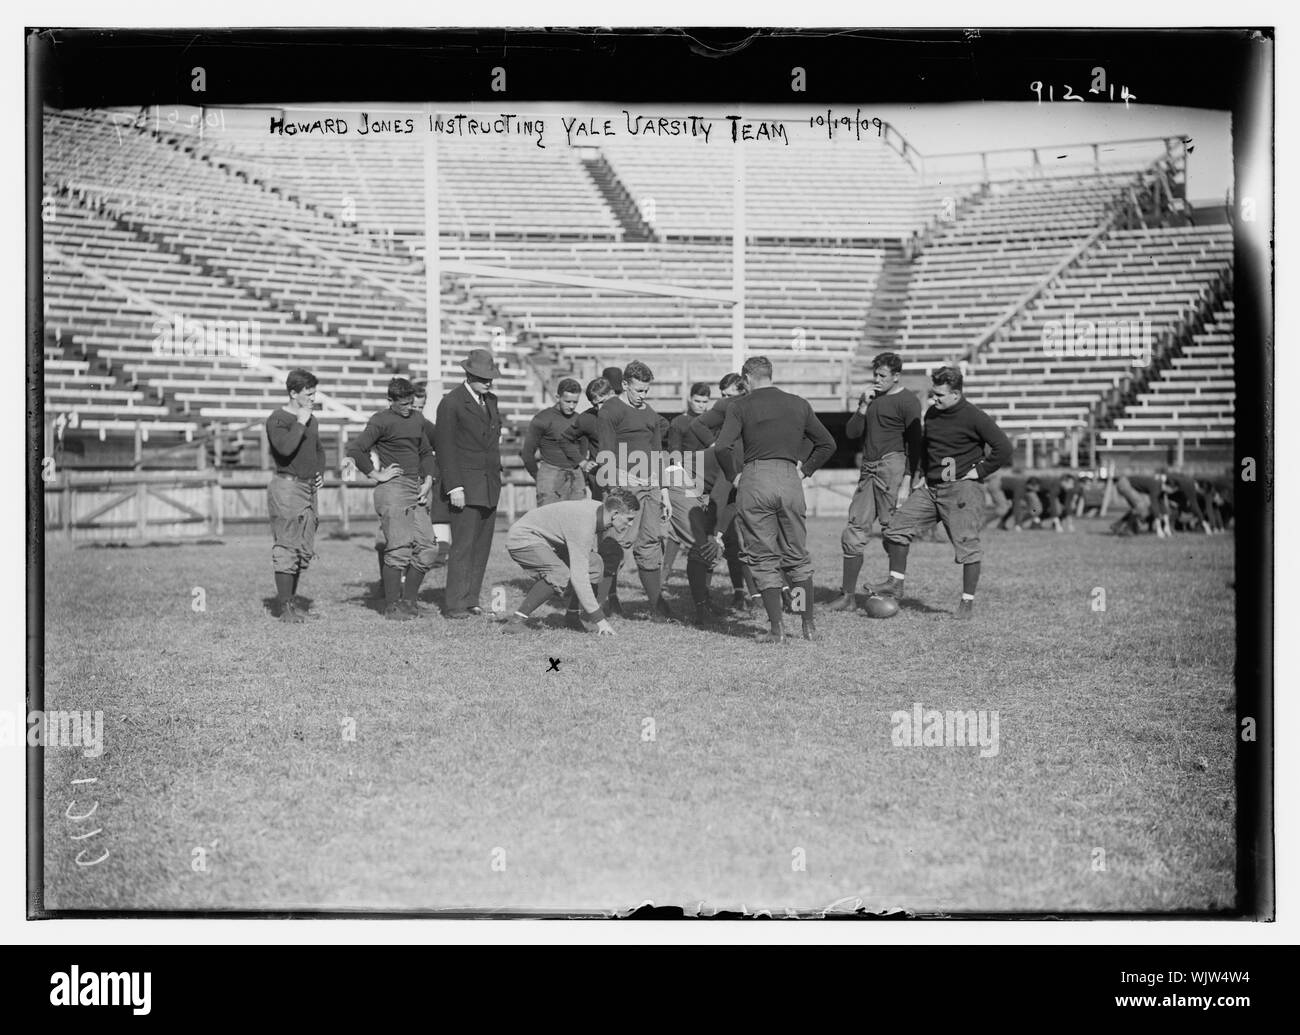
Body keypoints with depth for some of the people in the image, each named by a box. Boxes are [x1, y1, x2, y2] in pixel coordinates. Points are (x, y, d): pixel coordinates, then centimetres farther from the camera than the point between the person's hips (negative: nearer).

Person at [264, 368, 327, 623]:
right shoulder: (277, 419, -8)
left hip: (309, 487, 8)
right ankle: (284, 606, -4)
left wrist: (320, 472, 16)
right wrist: (300, 423, -17)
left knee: (305, 549, 9)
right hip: (287, 486, -8)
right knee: (287, 547, -8)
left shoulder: (311, 420, 16)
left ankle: (292, 601, 18)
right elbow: (285, 448, -26)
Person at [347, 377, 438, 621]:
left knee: (427, 548, 4)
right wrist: (376, 475, -12)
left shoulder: (418, 418, 16)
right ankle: (392, 607, 2)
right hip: (393, 489, -7)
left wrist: (428, 480, 11)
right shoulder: (381, 421, -7)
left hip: (416, 490, 7)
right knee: (398, 550, -8)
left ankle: (408, 601, 17)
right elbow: (355, 449, -16)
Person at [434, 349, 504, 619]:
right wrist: (453, 486, -15)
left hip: (490, 485, 7)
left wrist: (497, 474, 16)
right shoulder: (452, 403, -7)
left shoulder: (491, 400, 15)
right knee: (463, 546, -8)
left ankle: (470, 601, 13)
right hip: (466, 487, -7)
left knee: (482, 546, 7)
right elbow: (444, 447, -10)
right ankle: (455, 606, -4)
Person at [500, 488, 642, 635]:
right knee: (560, 576, -31)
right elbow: (578, 576, -35)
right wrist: (599, 619, -32)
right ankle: (515, 621, -22)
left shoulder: (602, 511, -5)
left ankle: (574, 616, 9)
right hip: (523, 538, -9)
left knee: (595, 565, -1)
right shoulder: (583, 524, -33)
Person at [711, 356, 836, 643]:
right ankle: (809, 624, 15)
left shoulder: (740, 406, 1)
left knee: (763, 558, 4)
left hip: (755, 479, -3)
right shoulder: (799, 404, 12)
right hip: (790, 479, 3)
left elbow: (721, 446, -12)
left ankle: (776, 629, 2)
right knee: (797, 554, 15)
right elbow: (827, 444, 16)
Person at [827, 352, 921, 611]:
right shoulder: (871, 399, 21)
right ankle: (848, 595, 9)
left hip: (892, 465, -7)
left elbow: (914, 442, -9)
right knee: (854, 531, 4)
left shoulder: (907, 401, -3)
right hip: (868, 469, 7)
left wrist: (908, 478, -16)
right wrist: (863, 407, 1)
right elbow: (851, 433, 16)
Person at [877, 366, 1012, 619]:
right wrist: (920, 474, 14)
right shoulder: (931, 413, 10)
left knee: (966, 545, -4)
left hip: (962, 489, -7)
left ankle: (968, 601, 6)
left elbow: (1004, 448, -13)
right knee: (898, 527, -2)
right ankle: (896, 583, 7)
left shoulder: (974, 418, -11)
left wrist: (980, 471, -11)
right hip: (929, 488, 7)